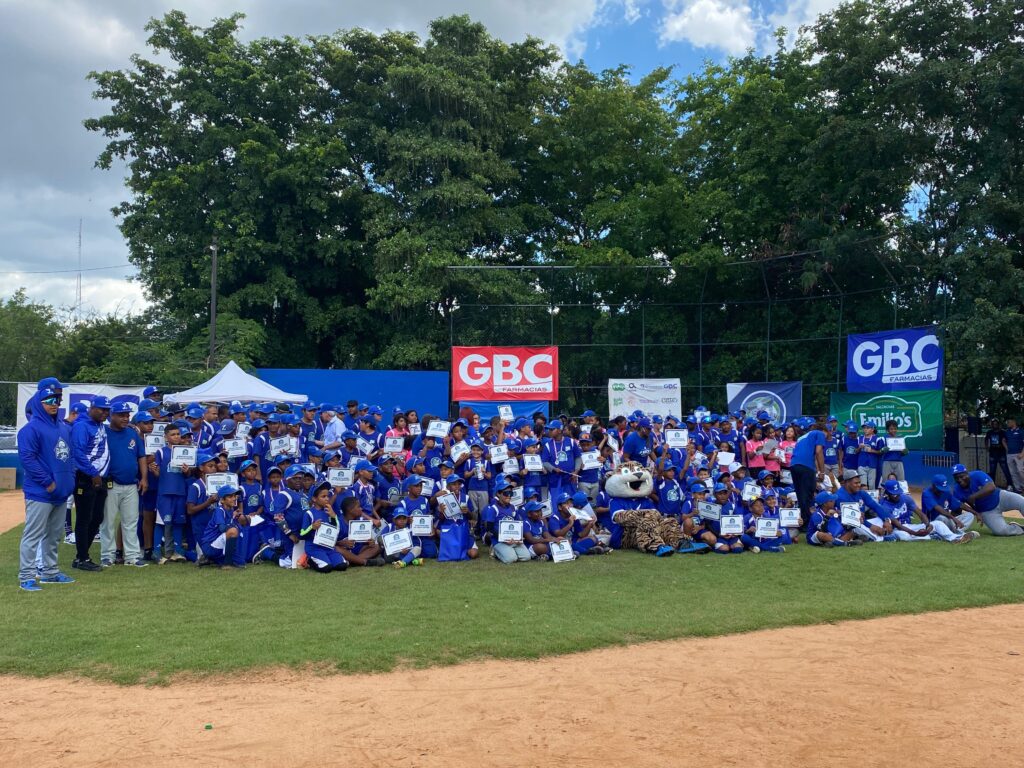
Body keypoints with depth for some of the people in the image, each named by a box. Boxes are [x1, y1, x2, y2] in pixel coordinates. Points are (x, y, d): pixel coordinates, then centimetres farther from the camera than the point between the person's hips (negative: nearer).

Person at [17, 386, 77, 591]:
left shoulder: (64, 427, 13)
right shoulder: (31, 428, -11)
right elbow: (27, 458, -17)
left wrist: (70, 478, 8)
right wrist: (47, 482, -17)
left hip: (62, 492, 8)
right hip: (40, 493, -8)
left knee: (54, 535, 16)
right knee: (33, 535, -5)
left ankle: (49, 571, 27)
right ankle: (26, 576, 0)